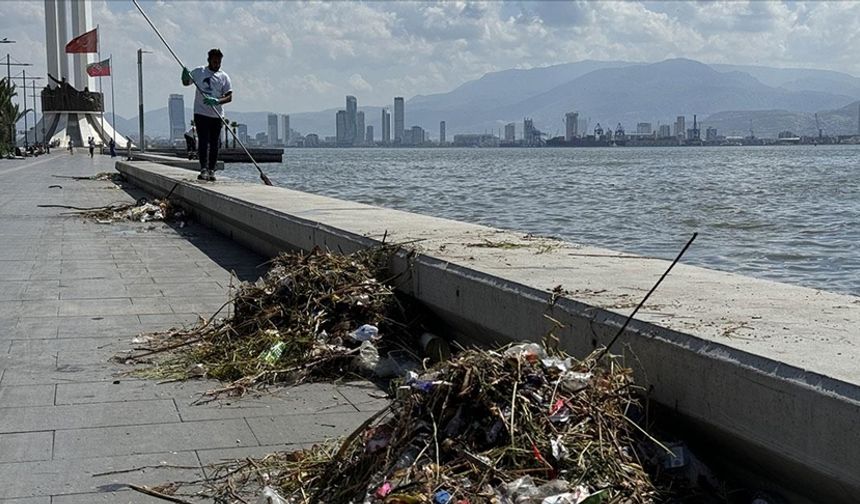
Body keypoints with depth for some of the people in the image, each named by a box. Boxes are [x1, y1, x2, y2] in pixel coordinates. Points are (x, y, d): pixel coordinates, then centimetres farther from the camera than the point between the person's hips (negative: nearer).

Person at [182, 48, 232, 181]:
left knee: (214, 144, 5)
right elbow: (186, 82, 5)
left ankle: (212, 170, 12)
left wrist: (217, 101, -20)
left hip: (216, 115, 2)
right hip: (201, 113, -2)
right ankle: (204, 169, -13)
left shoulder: (224, 77, 4)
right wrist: (185, 75, -18)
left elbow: (229, 97, -1)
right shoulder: (199, 72, 4)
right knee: (203, 141, -9)